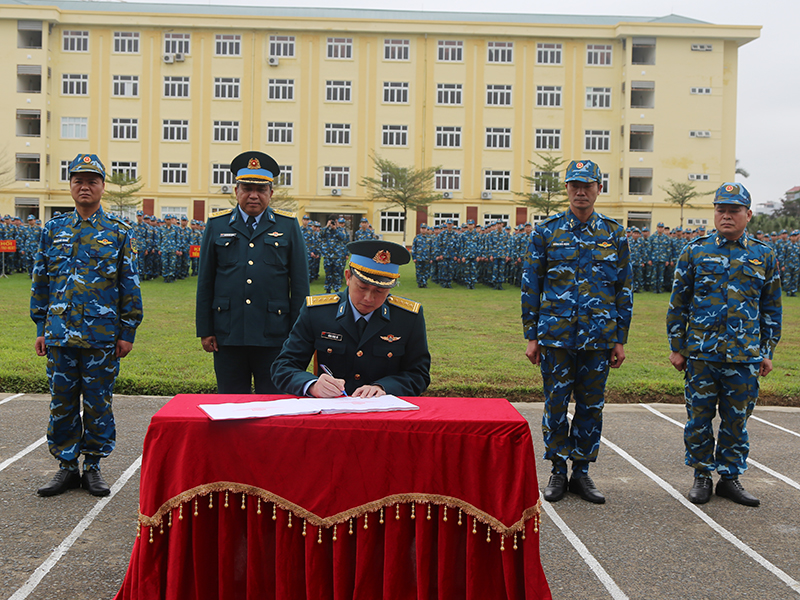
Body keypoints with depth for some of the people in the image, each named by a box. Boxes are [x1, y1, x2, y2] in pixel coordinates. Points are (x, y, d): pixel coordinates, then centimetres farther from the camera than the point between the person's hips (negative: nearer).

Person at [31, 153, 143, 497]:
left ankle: (93, 468, 17)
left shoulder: (118, 232, 2)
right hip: (60, 335, 2)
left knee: (98, 404, 4)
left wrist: (127, 333, -1)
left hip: (102, 336, -2)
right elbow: (40, 282, 12)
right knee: (62, 403, 6)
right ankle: (67, 467, 18)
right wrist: (41, 329, 8)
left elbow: (130, 286, 3)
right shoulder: (54, 230, 9)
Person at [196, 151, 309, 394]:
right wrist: (205, 331, 4)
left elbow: (300, 284, 5)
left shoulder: (288, 225, 5)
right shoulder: (217, 225, 8)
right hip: (228, 335, 1)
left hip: (274, 336, -1)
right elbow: (205, 282, 9)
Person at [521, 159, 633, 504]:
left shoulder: (615, 234, 6)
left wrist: (620, 340, 5)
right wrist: (531, 337, -1)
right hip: (555, 337, -1)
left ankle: (582, 472, 19)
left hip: (598, 339, 1)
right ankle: (558, 472, 16)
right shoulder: (546, 232, 2)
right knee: (555, 405, 3)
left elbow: (624, 290, 9)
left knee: (591, 407, 7)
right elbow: (531, 286, 3)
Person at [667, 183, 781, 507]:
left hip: (745, 357, 1)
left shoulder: (763, 255, 6)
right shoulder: (695, 251, 2)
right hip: (701, 355, -1)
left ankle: (730, 477, 22)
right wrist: (676, 346, 3)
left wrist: (767, 351, 9)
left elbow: (771, 307, 12)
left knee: (736, 421, 8)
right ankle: (702, 476, 20)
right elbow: (678, 303, 6)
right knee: (699, 419, 6)